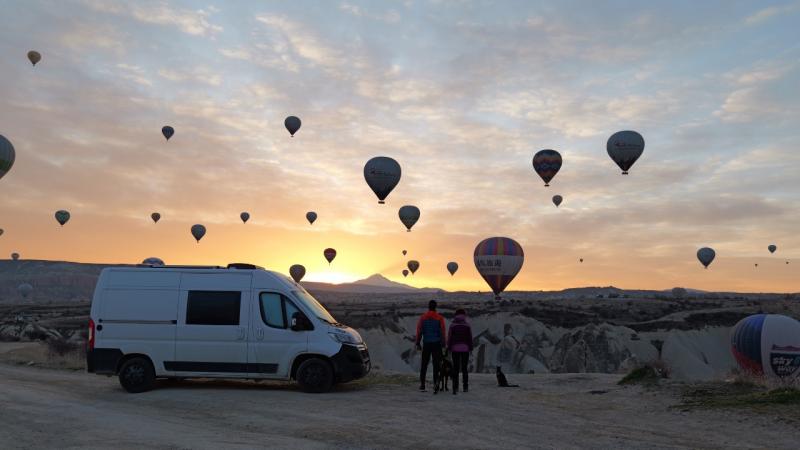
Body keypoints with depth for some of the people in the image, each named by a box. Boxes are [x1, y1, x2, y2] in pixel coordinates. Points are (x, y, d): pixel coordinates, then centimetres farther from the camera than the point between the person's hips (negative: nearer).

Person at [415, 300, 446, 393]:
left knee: (424, 365, 10)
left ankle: (422, 385, 8)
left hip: (426, 344, 2)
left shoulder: (422, 317, 2)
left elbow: (419, 331, 0)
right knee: (436, 365, 2)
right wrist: (443, 344, 1)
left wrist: (417, 343, 5)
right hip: (436, 344, -1)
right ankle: (435, 384, -9)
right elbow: (442, 332, -4)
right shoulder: (440, 318, -3)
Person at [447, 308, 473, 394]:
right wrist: (470, 349, 8)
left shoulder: (452, 325, -1)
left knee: (455, 369, 1)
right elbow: (470, 338, 1)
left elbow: (449, 337, -1)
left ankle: (455, 388, -7)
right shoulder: (467, 325, 0)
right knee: (464, 368, 10)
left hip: (455, 348, 0)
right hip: (465, 348, 1)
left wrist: (449, 348, 5)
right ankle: (465, 387, 11)